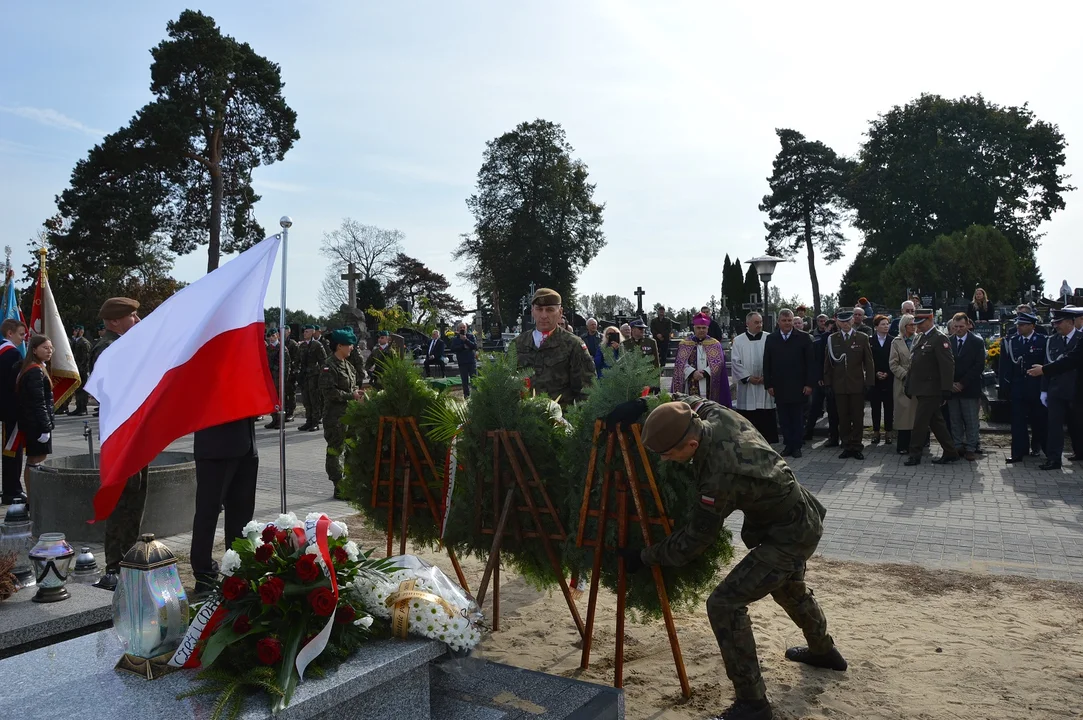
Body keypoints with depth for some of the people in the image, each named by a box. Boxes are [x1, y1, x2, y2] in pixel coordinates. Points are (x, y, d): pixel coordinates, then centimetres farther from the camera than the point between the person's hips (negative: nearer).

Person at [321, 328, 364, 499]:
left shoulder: (348, 365, 15)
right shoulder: (329, 366, -13)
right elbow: (329, 391, -21)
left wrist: (357, 393, 4)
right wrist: (351, 396, -19)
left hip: (350, 413, 9)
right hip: (335, 415, -9)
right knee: (335, 450, 0)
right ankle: (339, 488, 5)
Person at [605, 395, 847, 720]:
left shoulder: (721, 477, -36)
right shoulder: (718, 415, -16)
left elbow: (692, 541, -23)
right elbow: (687, 400, 8)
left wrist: (643, 556, -11)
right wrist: (643, 405, -9)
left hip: (788, 536, -10)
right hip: (803, 520, 10)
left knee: (724, 605, -12)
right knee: (789, 588, 33)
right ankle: (824, 650, 59)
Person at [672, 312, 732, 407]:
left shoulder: (715, 344, 11)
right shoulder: (684, 344, 9)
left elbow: (718, 363, -1)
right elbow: (680, 363, -1)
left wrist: (704, 373, -15)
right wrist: (693, 372, -17)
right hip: (691, 386, 0)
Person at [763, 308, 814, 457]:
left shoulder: (803, 338, 1)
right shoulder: (771, 339, 7)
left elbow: (810, 363, -1)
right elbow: (766, 364, 7)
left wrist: (809, 384, -7)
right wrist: (768, 385, 1)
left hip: (799, 387, -2)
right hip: (779, 388, 2)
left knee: (798, 419, 4)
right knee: (784, 419, 5)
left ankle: (797, 446, 12)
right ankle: (788, 445, 13)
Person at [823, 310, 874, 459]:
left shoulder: (862, 338, 3)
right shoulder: (832, 339, 6)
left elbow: (868, 362, 2)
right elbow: (828, 362, 7)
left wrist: (869, 382, -3)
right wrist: (827, 383, 2)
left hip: (857, 385, -1)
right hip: (839, 385, 1)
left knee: (858, 417, 4)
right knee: (843, 418, 5)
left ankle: (856, 447, 13)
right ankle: (847, 446, 13)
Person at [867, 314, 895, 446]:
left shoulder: (892, 341, 2)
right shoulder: (869, 340, 2)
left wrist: (888, 374, -9)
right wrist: (875, 373, -9)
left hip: (889, 379, 0)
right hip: (874, 379, 0)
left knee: (889, 407, 3)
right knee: (875, 407, 4)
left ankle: (888, 432, 11)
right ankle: (876, 432, 11)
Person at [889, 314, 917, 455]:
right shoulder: (896, 342, 7)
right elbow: (893, 364, 1)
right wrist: (905, 375, -9)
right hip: (903, 384, -1)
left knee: (916, 414, 2)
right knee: (904, 414, 0)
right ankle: (903, 445, 5)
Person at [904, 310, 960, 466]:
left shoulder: (939, 339, -11)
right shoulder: (918, 338, 15)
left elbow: (947, 366, -16)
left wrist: (946, 390, -19)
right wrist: (909, 386, 15)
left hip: (930, 391, -8)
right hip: (920, 389, 8)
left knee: (920, 423, -5)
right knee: (936, 422, 14)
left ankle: (915, 455, 3)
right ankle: (950, 453, 23)